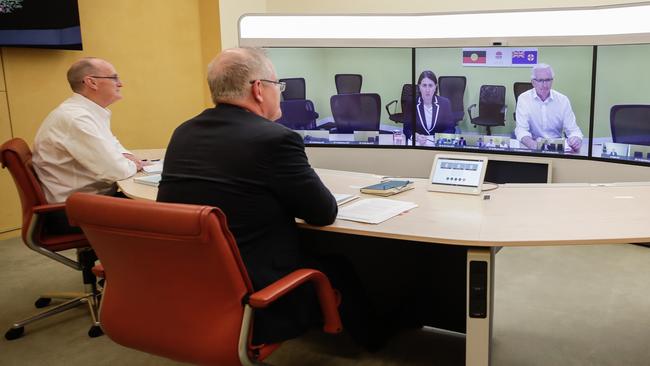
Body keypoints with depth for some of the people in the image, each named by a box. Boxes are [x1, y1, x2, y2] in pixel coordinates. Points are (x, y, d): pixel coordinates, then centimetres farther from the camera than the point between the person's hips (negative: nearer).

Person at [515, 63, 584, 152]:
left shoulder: (563, 100, 1)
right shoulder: (524, 99, -5)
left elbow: (572, 129, 0)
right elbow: (521, 129, -12)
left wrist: (576, 139, -26)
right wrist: (532, 144, -35)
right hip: (534, 147, -3)